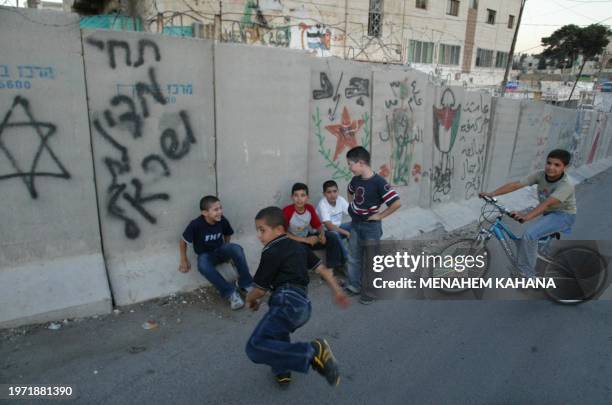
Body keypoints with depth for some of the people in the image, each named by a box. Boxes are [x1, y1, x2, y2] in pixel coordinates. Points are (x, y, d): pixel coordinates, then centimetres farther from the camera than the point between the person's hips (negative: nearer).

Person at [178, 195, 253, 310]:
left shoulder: (222, 221, -15)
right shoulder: (196, 225, -24)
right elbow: (183, 242, -9)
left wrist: (228, 252, 5)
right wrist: (184, 260, -4)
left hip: (220, 250, 2)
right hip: (205, 255, -2)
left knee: (237, 248, -31)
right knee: (203, 266, -39)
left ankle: (246, 283, -19)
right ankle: (230, 293, -31)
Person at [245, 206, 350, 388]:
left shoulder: (271, 252, -3)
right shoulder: (298, 246, 21)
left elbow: (259, 290, 0)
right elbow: (321, 268, 24)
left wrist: (250, 299, 22)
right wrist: (337, 291, 32)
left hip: (288, 303, -10)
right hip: (302, 305, 10)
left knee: (255, 347, -25)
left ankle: (314, 352, -29)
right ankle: (282, 371, 42)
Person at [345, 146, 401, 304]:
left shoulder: (378, 182, -24)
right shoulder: (356, 180, -2)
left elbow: (397, 203, -28)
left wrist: (380, 215, -19)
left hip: (371, 226, -7)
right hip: (355, 224, 7)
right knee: (353, 258, 16)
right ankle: (354, 286, 32)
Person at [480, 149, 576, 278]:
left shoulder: (566, 185, -28)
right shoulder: (540, 175, -12)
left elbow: (547, 203, -42)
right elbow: (516, 184, -20)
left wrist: (526, 217, -57)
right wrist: (492, 194, -31)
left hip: (563, 215, -7)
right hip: (546, 213, 7)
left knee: (529, 234, -27)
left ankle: (527, 274, -14)